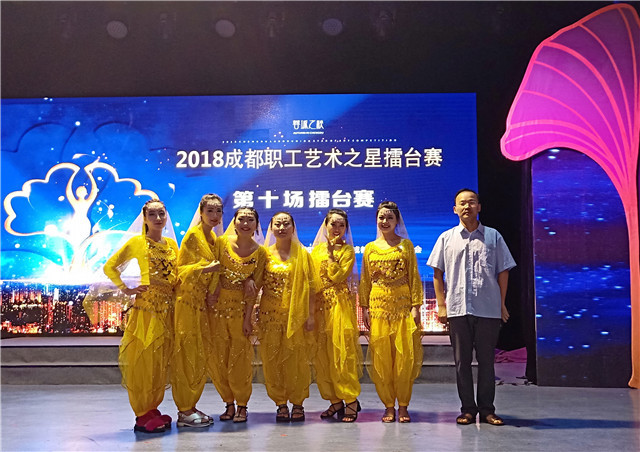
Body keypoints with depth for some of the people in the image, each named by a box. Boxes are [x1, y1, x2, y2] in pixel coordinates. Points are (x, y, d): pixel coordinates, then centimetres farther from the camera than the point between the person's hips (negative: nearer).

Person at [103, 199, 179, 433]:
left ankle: (153, 409, 19)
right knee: (144, 358, -6)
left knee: (161, 360, 8)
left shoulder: (172, 244, 14)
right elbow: (110, 267, 1)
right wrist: (125, 289, -6)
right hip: (145, 307, -5)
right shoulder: (137, 242, 0)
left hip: (167, 308, 5)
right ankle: (143, 415, 1)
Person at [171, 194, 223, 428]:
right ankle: (185, 411, 2)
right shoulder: (192, 235, -10)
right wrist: (205, 268, -24)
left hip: (203, 302, 8)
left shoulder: (213, 237, 14)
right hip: (188, 301, -8)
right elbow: (182, 269, -12)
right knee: (188, 354, -5)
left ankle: (190, 406, 19)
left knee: (201, 355, 10)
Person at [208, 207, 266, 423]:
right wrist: (213, 295, -14)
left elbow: (254, 287, -4)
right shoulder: (223, 243, 0)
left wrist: (248, 318, -8)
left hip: (241, 307, -2)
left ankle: (242, 405, 15)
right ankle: (229, 403, 20)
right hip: (219, 305, 2)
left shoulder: (260, 253, -3)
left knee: (240, 358, 2)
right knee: (219, 357, 6)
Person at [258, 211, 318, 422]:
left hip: (296, 314, -1)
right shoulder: (265, 253, 7)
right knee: (272, 359, 2)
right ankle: (281, 403, 15)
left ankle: (298, 403, 15)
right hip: (270, 314, 2)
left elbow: (311, 286, 1)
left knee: (297, 359, 1)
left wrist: (310, 314, -6)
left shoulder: (302, 254, 3)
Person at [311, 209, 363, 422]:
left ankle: (351, 401, -1)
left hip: (340, 304, -5)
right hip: (319, 304, 5)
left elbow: (338, 276, -12)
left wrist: (331, 252, -10)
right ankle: (335, 401, 12)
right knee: (322, 353, 3)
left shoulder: (348, 250, 1)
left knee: (342, 351, -8)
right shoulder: (317, 249, 14)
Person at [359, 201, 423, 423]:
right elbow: (365, 280, 11)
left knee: (405, 356, -3)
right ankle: (389, 406, 12)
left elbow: (414, 277, 2)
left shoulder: (406, 245, 5)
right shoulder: (370, 248, 10)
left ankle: (403, 406, 10)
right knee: (381, 357, 1)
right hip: (378, 305, 2)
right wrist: (364, 308, 4)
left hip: (403, 305, -1)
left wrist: (415, 306, -6)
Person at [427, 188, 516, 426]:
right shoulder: (446, 238, 8)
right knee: (462, 360, 5)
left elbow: (503, 271, 8)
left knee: (486, 360, 5)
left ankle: (487, 409, 14)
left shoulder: (493, 236, 7)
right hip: (457, 309, 1)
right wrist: (441, 305, 2)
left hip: (488, 309, 0)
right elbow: (437, 273, 8)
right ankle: (468, 409, 15)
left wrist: (502, 304, 4)